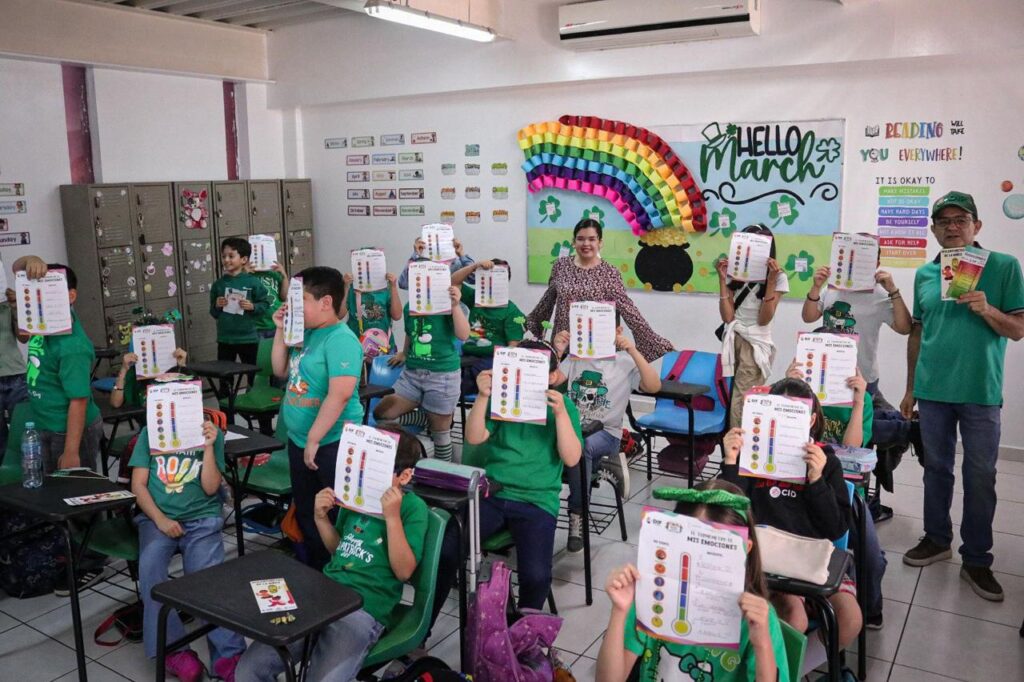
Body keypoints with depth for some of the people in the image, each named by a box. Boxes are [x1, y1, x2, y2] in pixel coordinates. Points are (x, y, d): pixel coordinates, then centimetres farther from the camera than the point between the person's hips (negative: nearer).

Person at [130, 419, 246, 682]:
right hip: (157, 517, 1)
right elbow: (138, 485, 5)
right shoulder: (149, 432, 10)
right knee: (149, 568, -29)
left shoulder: (211, 433, 5)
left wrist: (208, 447, -12)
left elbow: (210, 487, -1)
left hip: (202, 518, -1)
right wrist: (159, 518, -9)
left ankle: (228, 655, -28)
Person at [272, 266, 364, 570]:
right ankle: (315, 571, 38)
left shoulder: (340, 339, -20)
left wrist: (314, 439, -24)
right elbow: (281, 371, 17)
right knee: (305, 513, 21)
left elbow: (340, 394, -27)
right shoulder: (307, 334, 7)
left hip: (331, 443, -9)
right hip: (298, 440, 9)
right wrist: (281, 330, 5)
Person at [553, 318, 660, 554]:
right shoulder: (575, 358, 14)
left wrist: (633, 352, -20)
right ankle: (603, 467, -8)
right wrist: (557, 353, -9)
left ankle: (578, 515, -19)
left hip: (606, 433, -2)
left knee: (580, 446, -37)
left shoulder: (625, 362, 4)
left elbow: (654, 386, -11)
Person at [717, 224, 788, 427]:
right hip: (733, 342, 4)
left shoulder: (778, 277, -2)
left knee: (739, 405, -12)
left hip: (756, 345, -4)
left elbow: (764, 319, -11)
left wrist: (771, 281, -16)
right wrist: (722, 279, -8)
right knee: (730, 402, 1)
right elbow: (727, 317, -3)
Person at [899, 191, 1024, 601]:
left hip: (980, 392, -3)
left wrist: (988, 310, -22)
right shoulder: (924, 274, 8)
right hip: (932, 390, 3)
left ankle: (977, 560, 16)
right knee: (937, 469, 13)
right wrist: (910, 389, 13)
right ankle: (937, 540, 29)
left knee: (980, 477, 4)